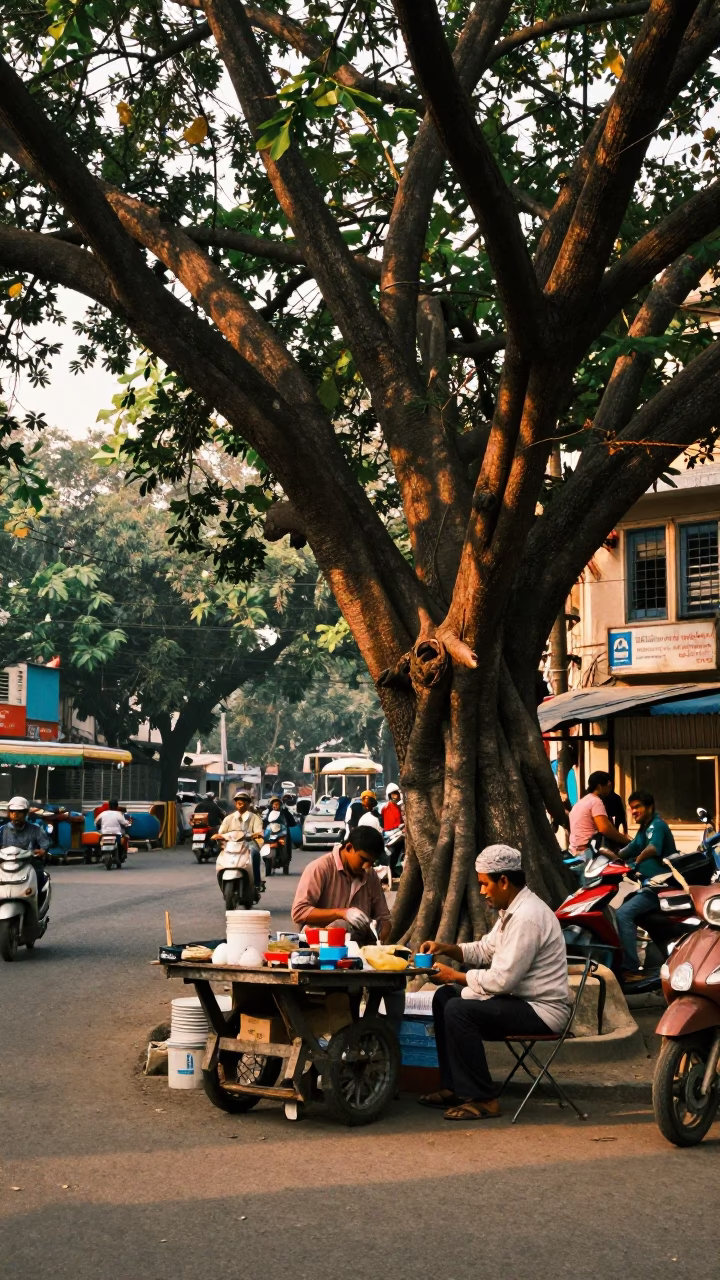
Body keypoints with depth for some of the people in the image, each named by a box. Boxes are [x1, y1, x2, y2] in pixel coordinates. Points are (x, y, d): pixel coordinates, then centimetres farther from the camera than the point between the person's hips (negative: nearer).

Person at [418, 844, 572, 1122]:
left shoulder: (527, 917, -23)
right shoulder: (513, 909, 11)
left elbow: (502, 979, -25)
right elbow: (485, 950, 20)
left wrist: (455, 976, -13)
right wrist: (446, 948, 5)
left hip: (542, 1011, -11)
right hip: (521, 999, 11)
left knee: (458, 1010, -24)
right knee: (444, 996, 10)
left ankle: (482, 1099, -15)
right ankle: (455, 1087, 11)